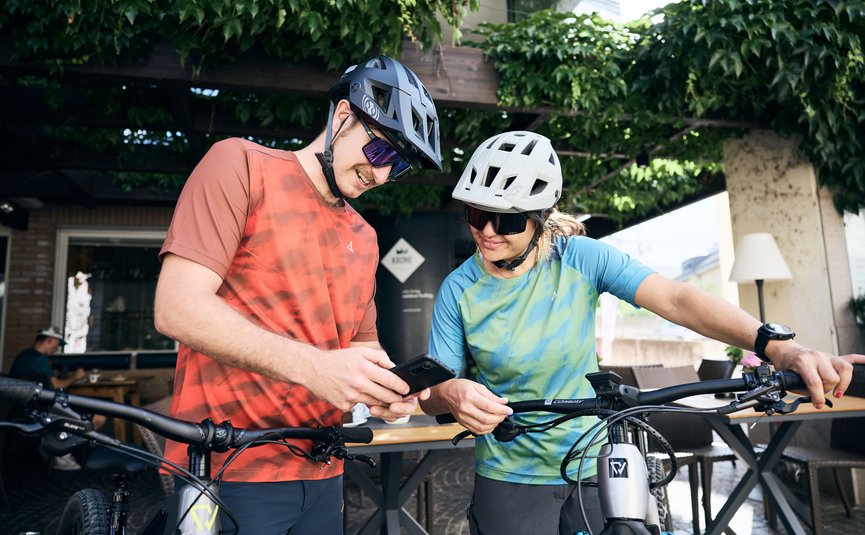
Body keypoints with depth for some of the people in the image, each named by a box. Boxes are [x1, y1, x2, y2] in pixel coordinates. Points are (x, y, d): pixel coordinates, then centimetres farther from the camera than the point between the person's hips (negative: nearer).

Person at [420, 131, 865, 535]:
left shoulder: (579, 257, -12)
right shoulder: (458, 290, -12)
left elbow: (676, 300, -21)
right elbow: (429, 393, -10)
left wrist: (779, 346, -34)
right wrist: (451, 394, -33)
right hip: (511, 481, 0)